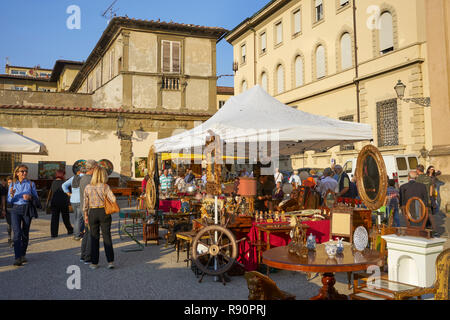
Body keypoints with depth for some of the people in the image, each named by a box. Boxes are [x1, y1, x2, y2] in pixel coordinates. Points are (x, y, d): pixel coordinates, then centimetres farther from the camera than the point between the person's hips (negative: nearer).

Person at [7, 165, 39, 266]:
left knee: (25, 234, 5)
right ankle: (17, 258, -16)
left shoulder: (30, 184, 4)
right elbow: (9, 201, 6)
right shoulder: (12, 184, 6)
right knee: (17, 233, -13)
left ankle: (23, 255, 22)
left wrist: (30, 197, -16)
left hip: (27, 209, 1)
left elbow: (36, 197, 5)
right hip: (16, 210, -1)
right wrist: (12, 195, -15)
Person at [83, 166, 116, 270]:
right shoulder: (105, 186, -8)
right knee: (107, 236, 5)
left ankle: (94, 263, 14)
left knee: (94, 238, 10)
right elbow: (113, 199, -17)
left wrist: (85, 216, 11)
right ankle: (110, 261, 1)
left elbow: (85, 204, 2)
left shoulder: (88, 187, -2)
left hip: (92, 213, 2)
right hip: (104, 212, -1)